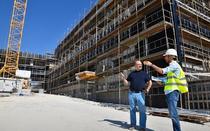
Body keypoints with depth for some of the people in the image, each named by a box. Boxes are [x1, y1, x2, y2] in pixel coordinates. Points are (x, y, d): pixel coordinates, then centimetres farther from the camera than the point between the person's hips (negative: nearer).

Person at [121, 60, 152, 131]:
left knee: (142, 110, -3)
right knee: (132, 110, 8)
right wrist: (123, 78, -7)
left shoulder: (144, 73, 8)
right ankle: (133, 125, 19)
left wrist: (147, 89, -4)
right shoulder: (131, 73, 12)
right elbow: (126, 83, 12)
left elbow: (150, 82, 12)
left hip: (140, 94, -1)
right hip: (131, 93, 2)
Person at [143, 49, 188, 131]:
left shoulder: (174, 65, -7)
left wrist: (151, 64, -10)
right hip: (170, 92, 10)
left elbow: (162, 71, -17)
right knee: (173, 113, 12)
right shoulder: (172, 66, 23)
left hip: (172, 92, -10)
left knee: (173, 113, -11)